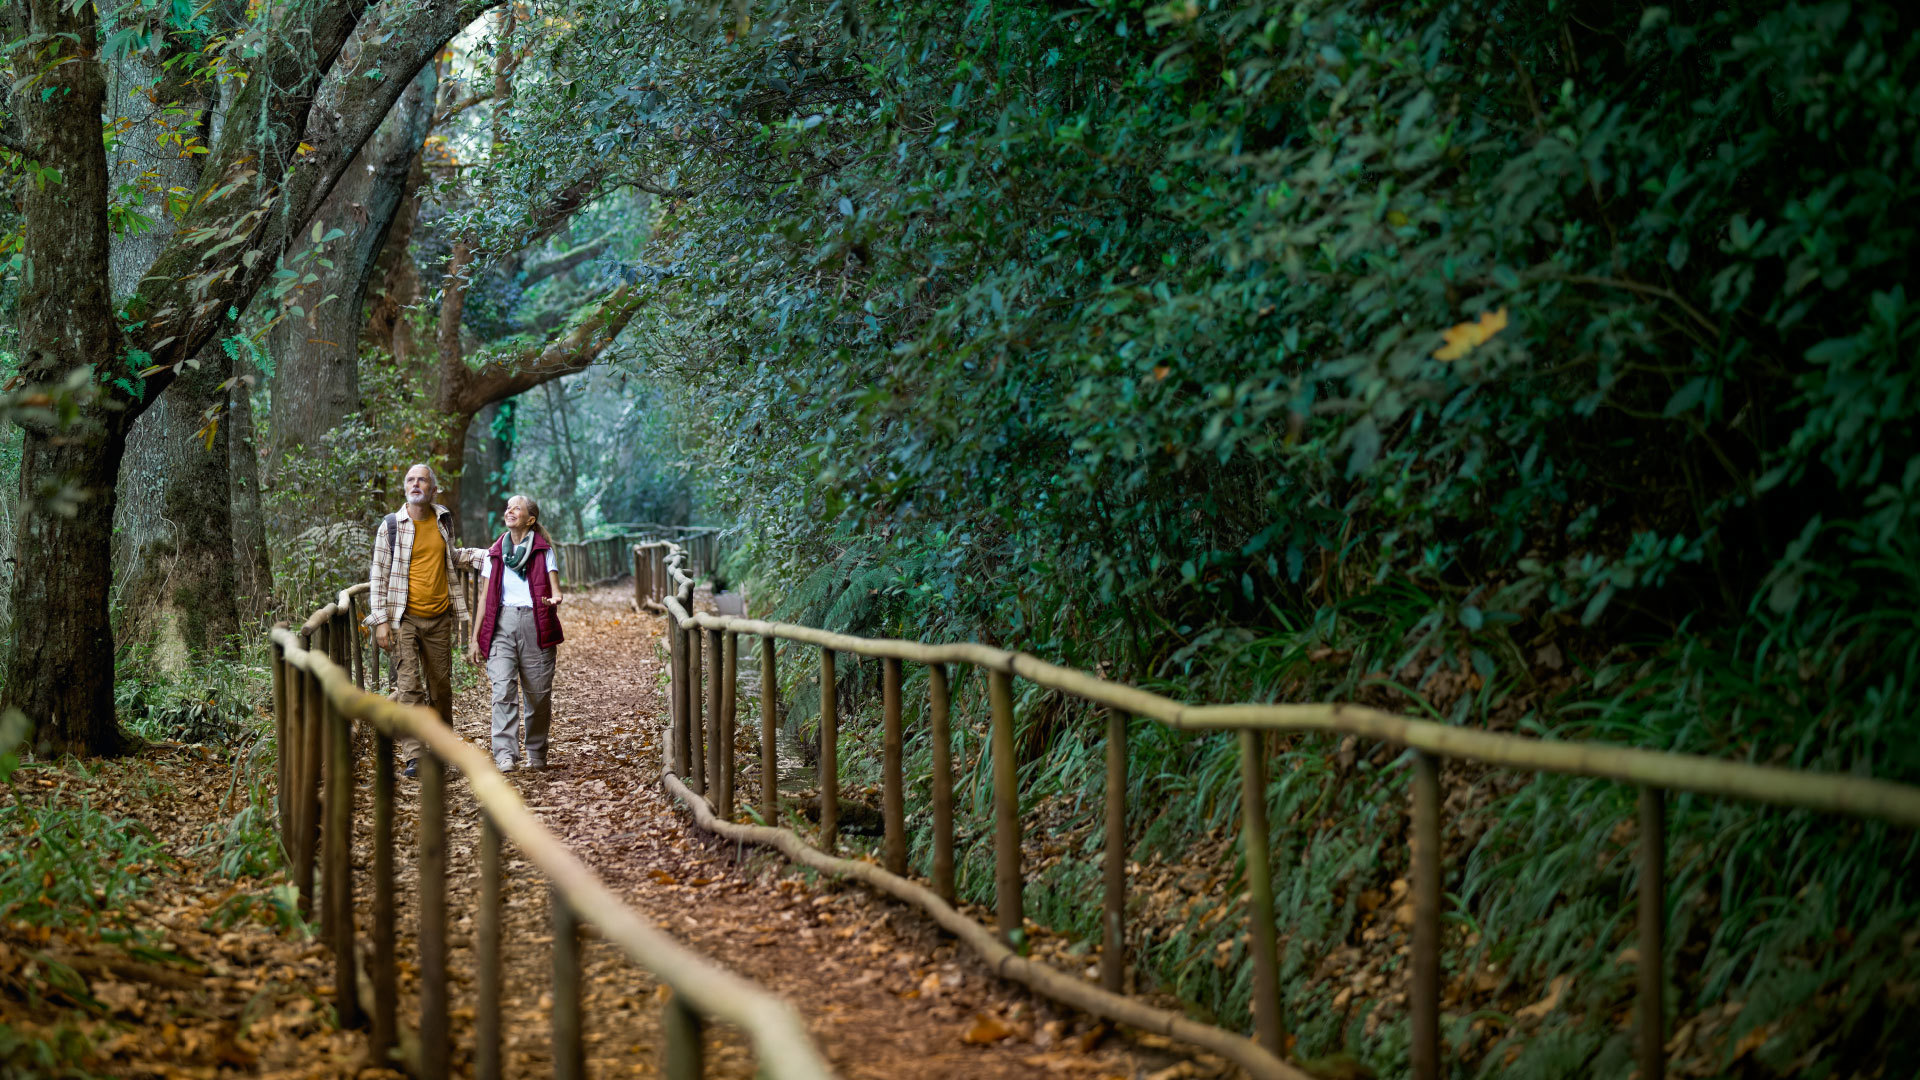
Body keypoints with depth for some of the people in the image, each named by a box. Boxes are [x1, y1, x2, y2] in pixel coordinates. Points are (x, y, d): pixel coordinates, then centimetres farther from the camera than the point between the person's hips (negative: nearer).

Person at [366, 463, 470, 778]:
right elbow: (379, 574, -1)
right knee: (408, 686, -10)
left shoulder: (443, 521, 10)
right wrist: (380, 619, -7)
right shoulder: (391, 525, -1)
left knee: (441, 686, 8)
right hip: (405, 618, -3)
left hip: (439, 618, 4)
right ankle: (413, 756, -10)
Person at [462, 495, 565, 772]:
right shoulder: (494, 554, 15)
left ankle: (536, 753, 17)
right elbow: (486, 597, 15)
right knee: (503, 689, -14)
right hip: (502, 623, 1)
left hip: (535, 623, -1)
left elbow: (554, 588, -2)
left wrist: (555, 598, -27)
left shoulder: (544, 551, 8)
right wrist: (475, 638, 10)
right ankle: (505, 754, -19)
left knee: (538, 692, 1)